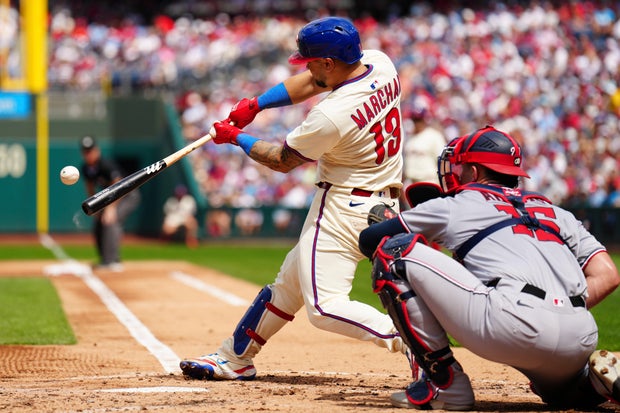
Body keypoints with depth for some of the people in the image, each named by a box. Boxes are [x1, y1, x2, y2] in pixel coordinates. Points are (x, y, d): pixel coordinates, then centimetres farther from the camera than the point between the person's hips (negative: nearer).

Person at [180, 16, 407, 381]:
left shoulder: (331, 116, -26)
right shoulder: (379, 63, -3)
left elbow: (282, 161, -7)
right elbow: (311, 83, 14)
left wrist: (236, 137, 9)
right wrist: (255, 104, 8)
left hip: (343, 209, -10)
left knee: (324, 307, -12)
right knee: (290, 281, 20)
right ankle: (234, 358, 32)